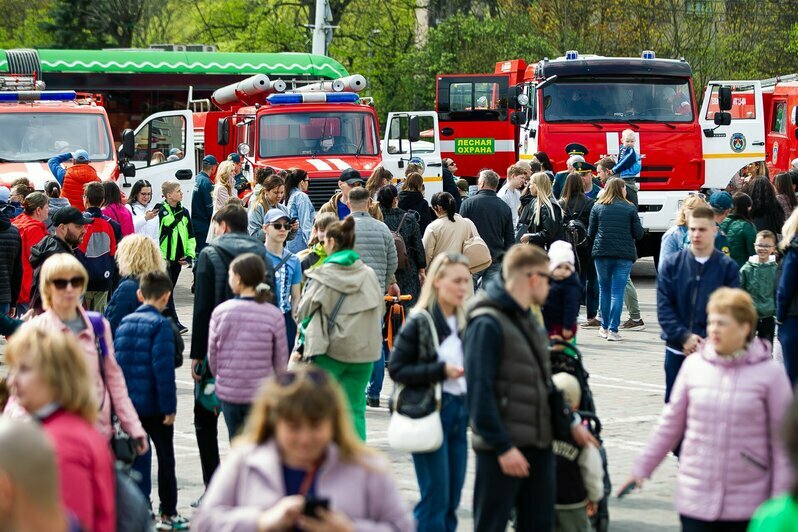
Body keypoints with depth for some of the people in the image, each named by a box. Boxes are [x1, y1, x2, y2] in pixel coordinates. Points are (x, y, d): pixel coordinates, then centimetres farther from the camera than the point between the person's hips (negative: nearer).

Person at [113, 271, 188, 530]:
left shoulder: (124, 323, 6)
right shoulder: (161, 324, -13)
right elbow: (163, 367, -19)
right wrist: (169, 406, -15)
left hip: (127, 402, 5)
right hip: (154, 404, -5)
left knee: (136, 456, 14)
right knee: (165, 457, 7)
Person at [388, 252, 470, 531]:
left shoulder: (464, 322, 10)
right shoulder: (419, 322, -10)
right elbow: (396, 369, -12)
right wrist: (440, 371, -19)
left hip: (459, 411, 7)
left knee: (452, 499, 10)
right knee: (435, 497, -5)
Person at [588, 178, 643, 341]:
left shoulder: (597, 208, 2)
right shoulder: (630, 208, -1)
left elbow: (591, 233, 5)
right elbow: (638, 234, -1)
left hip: (602, 254, 2)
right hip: (624, 254, -1)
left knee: (604, 290, 14)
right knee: (618, 292, 0)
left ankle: (604, 327, 20)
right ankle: (613, 330, -4)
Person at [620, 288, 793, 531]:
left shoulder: (769, 373, -5)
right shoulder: (694, 365, 2)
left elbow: (781, 440, -1)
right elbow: (671, 423, 12)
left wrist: (780, 501, -3)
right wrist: (641, 469, 13)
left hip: (748, 504, -2)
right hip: (696, 498, 2)